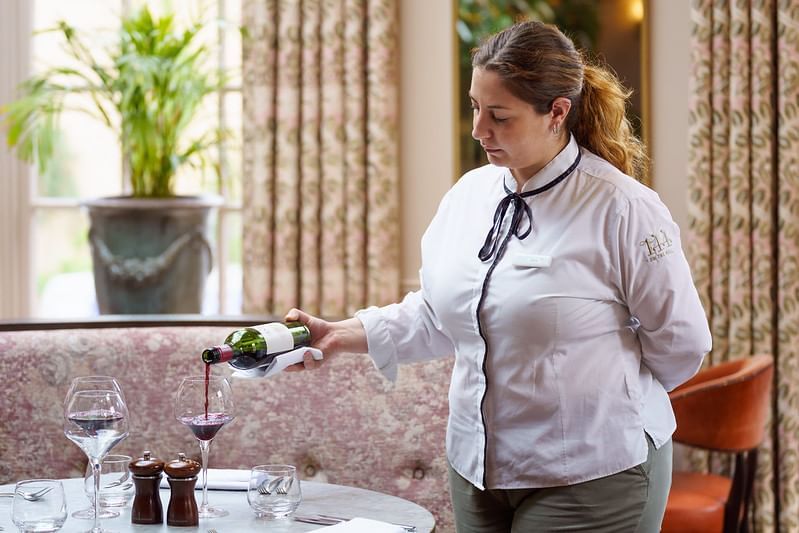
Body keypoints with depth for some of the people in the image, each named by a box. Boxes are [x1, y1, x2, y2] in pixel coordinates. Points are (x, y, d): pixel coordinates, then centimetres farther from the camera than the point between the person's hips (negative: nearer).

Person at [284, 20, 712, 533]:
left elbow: (682, 340, -8)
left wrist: (608, 394, 3)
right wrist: (343, 335, 2)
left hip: (588, 477, -6)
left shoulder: (622, 209, -14)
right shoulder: (469, 194, 5)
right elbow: (437, 314, 12)